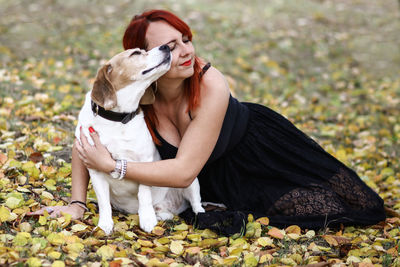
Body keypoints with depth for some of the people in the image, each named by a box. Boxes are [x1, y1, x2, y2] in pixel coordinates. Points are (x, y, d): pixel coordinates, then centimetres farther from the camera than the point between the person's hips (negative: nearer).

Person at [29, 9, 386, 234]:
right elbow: (85, 139, -15)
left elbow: (184, 171, -40)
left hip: (256, 146, -2)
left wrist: (112, 166, -42)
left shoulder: (211, 87, -40)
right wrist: (77, 203, -22)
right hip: (216, 179, 2)